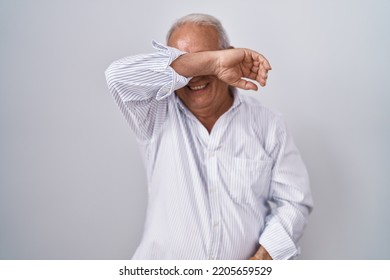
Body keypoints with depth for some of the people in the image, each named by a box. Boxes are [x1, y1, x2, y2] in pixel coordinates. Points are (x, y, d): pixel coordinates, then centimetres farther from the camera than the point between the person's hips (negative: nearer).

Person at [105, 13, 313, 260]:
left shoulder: (268, 124, 2)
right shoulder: (157, 116, -1)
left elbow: (294, 201, 2)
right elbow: (120, 76, -19)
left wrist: (263, 258, -14)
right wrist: (212, 62, -21)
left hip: (244, 267, 1)